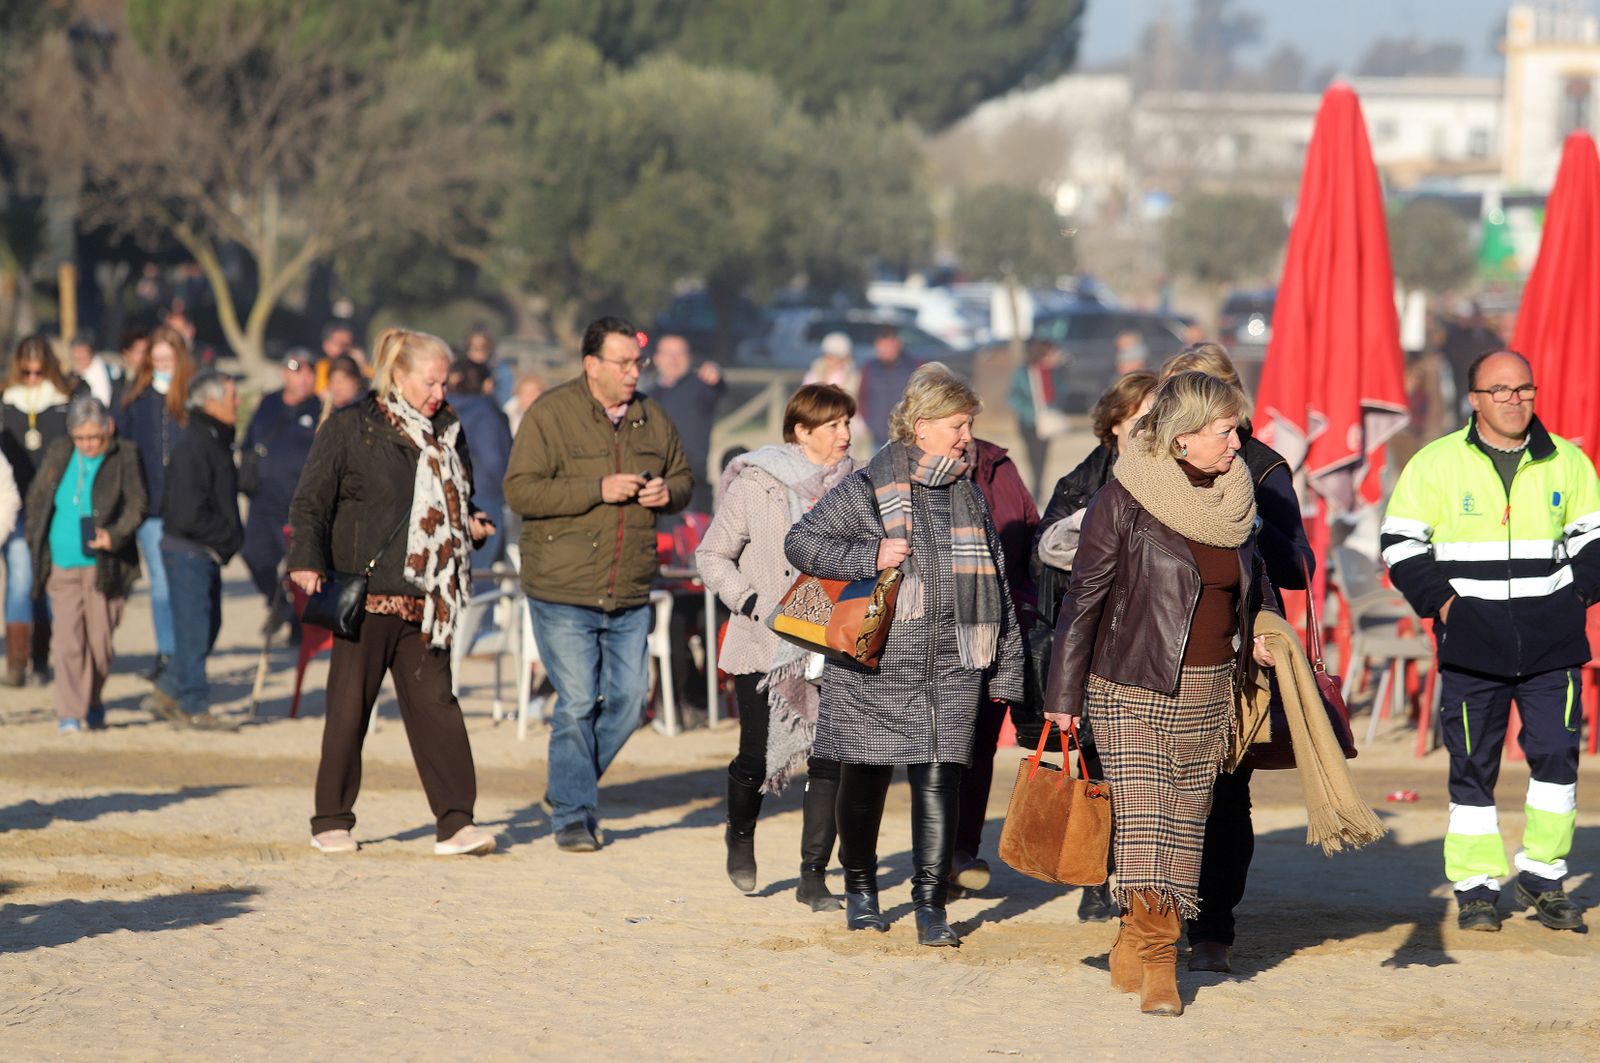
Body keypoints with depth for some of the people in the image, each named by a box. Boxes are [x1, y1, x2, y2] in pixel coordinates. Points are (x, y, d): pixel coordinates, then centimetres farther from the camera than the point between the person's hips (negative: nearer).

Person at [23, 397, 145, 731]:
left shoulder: (125, 457, -4)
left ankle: (93, 703, 29)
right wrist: (36, 546, 8)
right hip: (63, 566, 2)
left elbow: (136, 504, -10)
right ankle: (69, 714, -5)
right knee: (67, 640, -7)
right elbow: (37, 500, 15)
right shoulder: (58, 454, 5)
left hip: (104, 565, -2)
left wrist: (115, 535, -26)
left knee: (100, 641, 5)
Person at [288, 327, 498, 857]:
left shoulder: (446, 433, 14)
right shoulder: (349, 430, -2)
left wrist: (472, 524, 5)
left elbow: (456, 501, 27)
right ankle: (331, 820, 13)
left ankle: (455, 822, -3)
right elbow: (310, 503, -3)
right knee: (349, 707, 2)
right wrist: (307, 561, -15)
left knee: (434, 702, -1)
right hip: (365, 594, -4)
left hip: (425, 597, 4)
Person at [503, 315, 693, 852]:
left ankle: (572, 785, 26)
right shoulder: (550, 414, -7)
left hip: (630, 594, 5)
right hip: (563, 590, -5)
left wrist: (668, 493, -2)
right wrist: (597, 490, -20)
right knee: (576, 703, -5)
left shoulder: (652, 418, 9)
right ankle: (573, 815, 5)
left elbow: (683, 477, 23)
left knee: (628, 699, 5)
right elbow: (520, 490, -14)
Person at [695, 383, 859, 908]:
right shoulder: (755, 484, -5)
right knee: (758, 758, 0)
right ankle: (741, 833, 33)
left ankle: (814, 876, 2)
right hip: (764, 647, -2)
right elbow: (712, 555, 1)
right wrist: (751, 603, -11)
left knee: (829, 756, -6)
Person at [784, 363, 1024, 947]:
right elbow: (801, 541, -4)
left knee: (939, 779, -7)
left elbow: (995, 583, 17)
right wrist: (869, 557, -17)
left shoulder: (969, 496, 13)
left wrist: (1006, 666, 14)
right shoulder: (867, 489, -3)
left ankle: (931, 905, -4)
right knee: (865, 779, 7)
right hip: (875, 665, -3)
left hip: (951, 667, 3)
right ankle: (860, 888, 26)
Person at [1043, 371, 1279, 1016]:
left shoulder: (1234, 497, 8)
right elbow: (1084, 597, -7)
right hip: (1132, 690, -6)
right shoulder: (1123, 501, -10)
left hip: (1207, 692, 6)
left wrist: (1262, 624, 8)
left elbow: (1253, 574, 27)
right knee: (1142, 820, -13)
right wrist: (1063, 696, -6)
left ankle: (1138, 948, 14)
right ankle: (1156, 957, -8)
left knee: (1184, 824, 6)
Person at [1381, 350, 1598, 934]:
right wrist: (1440, 600, -7)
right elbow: (1401, 543, 4)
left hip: (1552, 642, 1)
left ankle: (1542, 877, 10)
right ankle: (1476, 886, 10)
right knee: (1473, 765, 1)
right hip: (1472, 641, -1)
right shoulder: (1435, 464, 1)